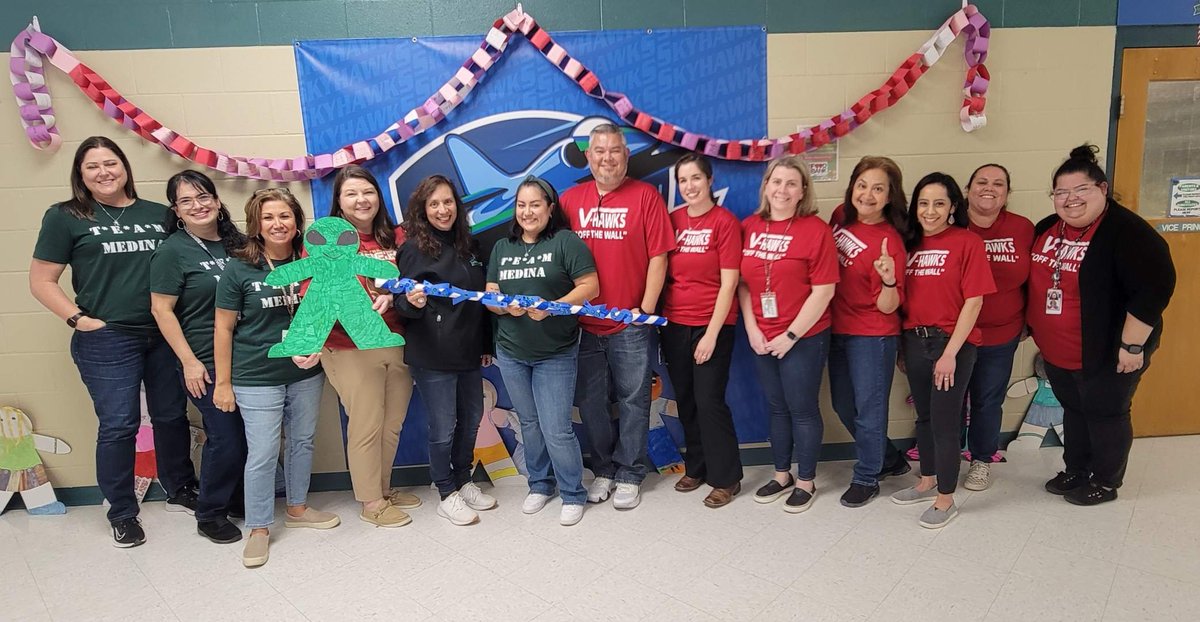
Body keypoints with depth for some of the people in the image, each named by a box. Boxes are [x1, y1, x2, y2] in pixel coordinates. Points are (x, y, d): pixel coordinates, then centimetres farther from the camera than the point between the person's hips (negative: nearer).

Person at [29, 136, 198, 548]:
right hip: (106, 341, -3)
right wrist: (80, 319, -9)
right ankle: (122, 515, 17)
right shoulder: (65, 217, 2)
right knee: (118, 426, 1)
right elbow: (41, 281, 2)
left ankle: (181, 492, 31)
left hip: (164, 336, 3)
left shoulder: (159, 214, 9)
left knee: (172, 416, 12)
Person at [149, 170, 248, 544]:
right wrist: (189, 362, -11)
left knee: (249, 433, 10)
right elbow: (161, 310, -8)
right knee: (226, 439, -2)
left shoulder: (236, 243, 7)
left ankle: (238, 501, 31)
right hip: (205, 363, -5)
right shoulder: (172, 250, -7)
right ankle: (209, 514, 20)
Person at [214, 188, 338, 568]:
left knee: (302, 442, 16)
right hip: (257, 378, -4)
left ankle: (297, 509, 36)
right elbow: (224, 328, -4)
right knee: (262, 454, -1)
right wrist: (223, 383, -5)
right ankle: (259, 529, 17)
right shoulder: (239, 269, -8)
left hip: (306, 373, 4)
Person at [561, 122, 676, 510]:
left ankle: (629, 475, 22)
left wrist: (646, 309, -10)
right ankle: (603, 470, 30)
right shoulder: (570, 200, 6)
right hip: (582, 323, 3)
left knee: (632, 400, 7)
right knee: (589, 401, 12)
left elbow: (658, 256, -6)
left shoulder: (645, 196, -3)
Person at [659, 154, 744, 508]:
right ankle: (696, 468, 30)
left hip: (711, 326, -5)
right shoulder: (673, 220, 6)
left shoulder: (725, 222, -8)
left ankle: (726, 478, 14)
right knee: (685, 401, 13)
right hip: (674, 325, 5)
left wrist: (712, 334, -13)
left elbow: (729, 283, -10)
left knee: (709, 402, -3)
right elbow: (664, 273, 10)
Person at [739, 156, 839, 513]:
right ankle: (782, 476, 33)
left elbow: (823, 291, -13)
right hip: (761, 339, 5)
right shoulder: (749, 227, 3)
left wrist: (791, 335, -13)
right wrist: (751, 328, -3)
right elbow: (742, 282, 6)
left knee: (803, 410, 7)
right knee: (776, 408, 17)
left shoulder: (816, 230, -11)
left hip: (803, 338, -4)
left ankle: (805, 482, 24)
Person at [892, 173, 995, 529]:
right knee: (924, 416, 17)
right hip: (914, 340, 5)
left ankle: (946, 500, 16)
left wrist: (950, 353, -15)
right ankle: (927, 482, 35)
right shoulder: (911, 243, 7)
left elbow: (974, 301, -12)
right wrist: (903, 346, 5)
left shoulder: (968, 242, -8)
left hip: (952, 342, -5)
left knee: (944, 421, 1)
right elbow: (906, 299, 9)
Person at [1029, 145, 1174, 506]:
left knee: (1104, 414, 8)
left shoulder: (1126, 232, -19)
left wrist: (1132, 344, -24)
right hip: (1056, 352, 7)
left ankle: (1106, 482, 26)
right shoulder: (1046, 229, 5)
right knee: (1073, 410, 20)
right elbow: (1034, 283, 17)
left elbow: (1155, 287, -24)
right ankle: (1076, 471, 37)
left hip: (1104, 353, -7)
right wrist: (1030, 325, 17)